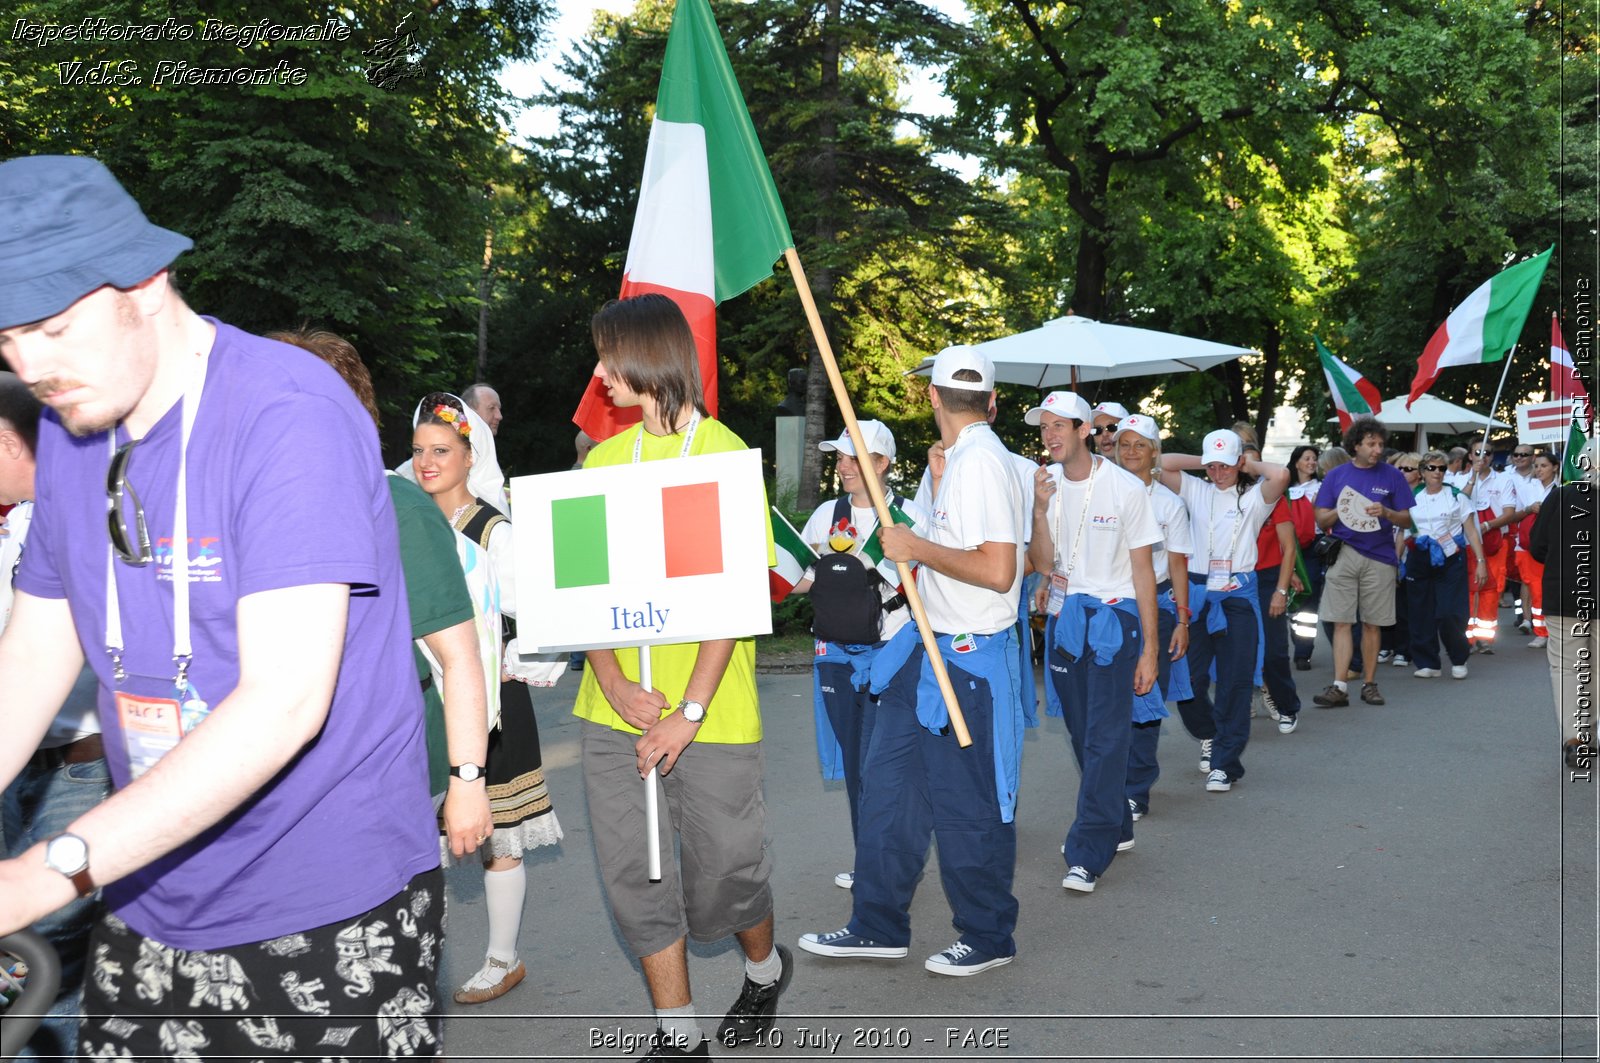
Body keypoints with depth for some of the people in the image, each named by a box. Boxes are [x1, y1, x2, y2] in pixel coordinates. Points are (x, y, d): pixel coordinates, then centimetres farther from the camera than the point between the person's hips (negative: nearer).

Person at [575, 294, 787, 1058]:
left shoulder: (725, 454, -5)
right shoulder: (604, 459, 9)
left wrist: (690, 710, -16)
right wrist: (613, 683, -9)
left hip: (709, 715, -4)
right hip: (614, 712, 4)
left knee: (722, 868, 7)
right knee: (633, 873, 7)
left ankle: (765, 968, 39)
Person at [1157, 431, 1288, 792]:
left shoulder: (1254, 496, 2)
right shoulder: (1196, 491, 11)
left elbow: (1281, 475, -18)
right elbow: (1162, 464, 3)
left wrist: (1250, 465, -1)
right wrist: (1202, 462, 6)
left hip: (1238, 597, -2)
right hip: (1197, 594, 3)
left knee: (1234, 682, 0)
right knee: (1188, 678, 2)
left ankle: (1224, 763, 8)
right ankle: (1209, 735, 30)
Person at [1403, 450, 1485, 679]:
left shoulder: (1456, 497, 6)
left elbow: (1471, 531, 4)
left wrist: (1480, 561, -4)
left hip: (1451, 560, -2)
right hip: (1419, 562, 2)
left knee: (1450, 615, -9)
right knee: (1421, 615, 0)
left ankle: (1459, 661, 11)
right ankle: (1428, 663, 11)